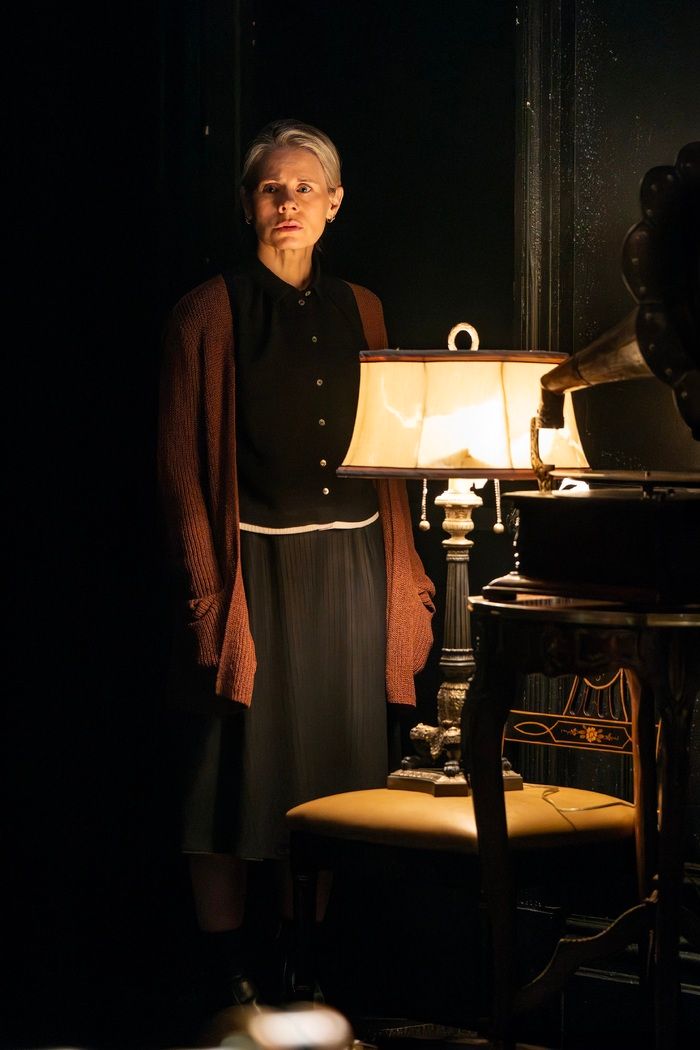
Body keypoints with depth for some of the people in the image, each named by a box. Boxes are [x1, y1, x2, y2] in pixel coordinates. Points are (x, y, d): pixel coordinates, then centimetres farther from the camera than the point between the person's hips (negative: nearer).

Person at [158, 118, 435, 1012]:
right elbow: (184, 462, -5)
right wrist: (206, 587, -14)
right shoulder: (212, 312, -2)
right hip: (256, 562, -4)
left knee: (335, 767, 9)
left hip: (350, 566, 5)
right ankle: (229, 974, 6)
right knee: (237, 766, -2)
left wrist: (402, 572, 8)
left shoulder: (360, 312, 11)